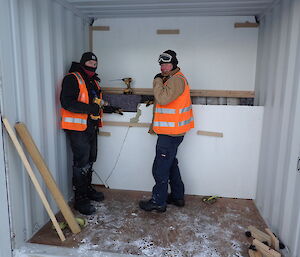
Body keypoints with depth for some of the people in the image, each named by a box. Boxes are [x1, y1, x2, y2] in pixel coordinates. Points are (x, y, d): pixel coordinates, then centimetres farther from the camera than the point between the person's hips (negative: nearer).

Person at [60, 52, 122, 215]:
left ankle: (88, 189, 35)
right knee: (81, 163, -6)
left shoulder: (94, 81, 18)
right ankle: (80, 199, 6)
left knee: (90, 160, 18)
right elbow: (66, 102, -22)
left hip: (92, 127, 9)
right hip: (78, 128, -9)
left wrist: (109, 109, 12)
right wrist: (89, 108, -28)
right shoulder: (72, 79, -10)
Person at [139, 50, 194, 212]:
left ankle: (158, 202, 11)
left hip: (171, 133, -11)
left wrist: (157, 80, -17)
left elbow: (163, 98, -32)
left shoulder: (176, 80, -15)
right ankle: (177, 197, 32)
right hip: (170, 131, 11)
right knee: (171, 164, 19)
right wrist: (155, 125, 24)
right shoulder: (170, 79, 19)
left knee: (160, 169, -3)